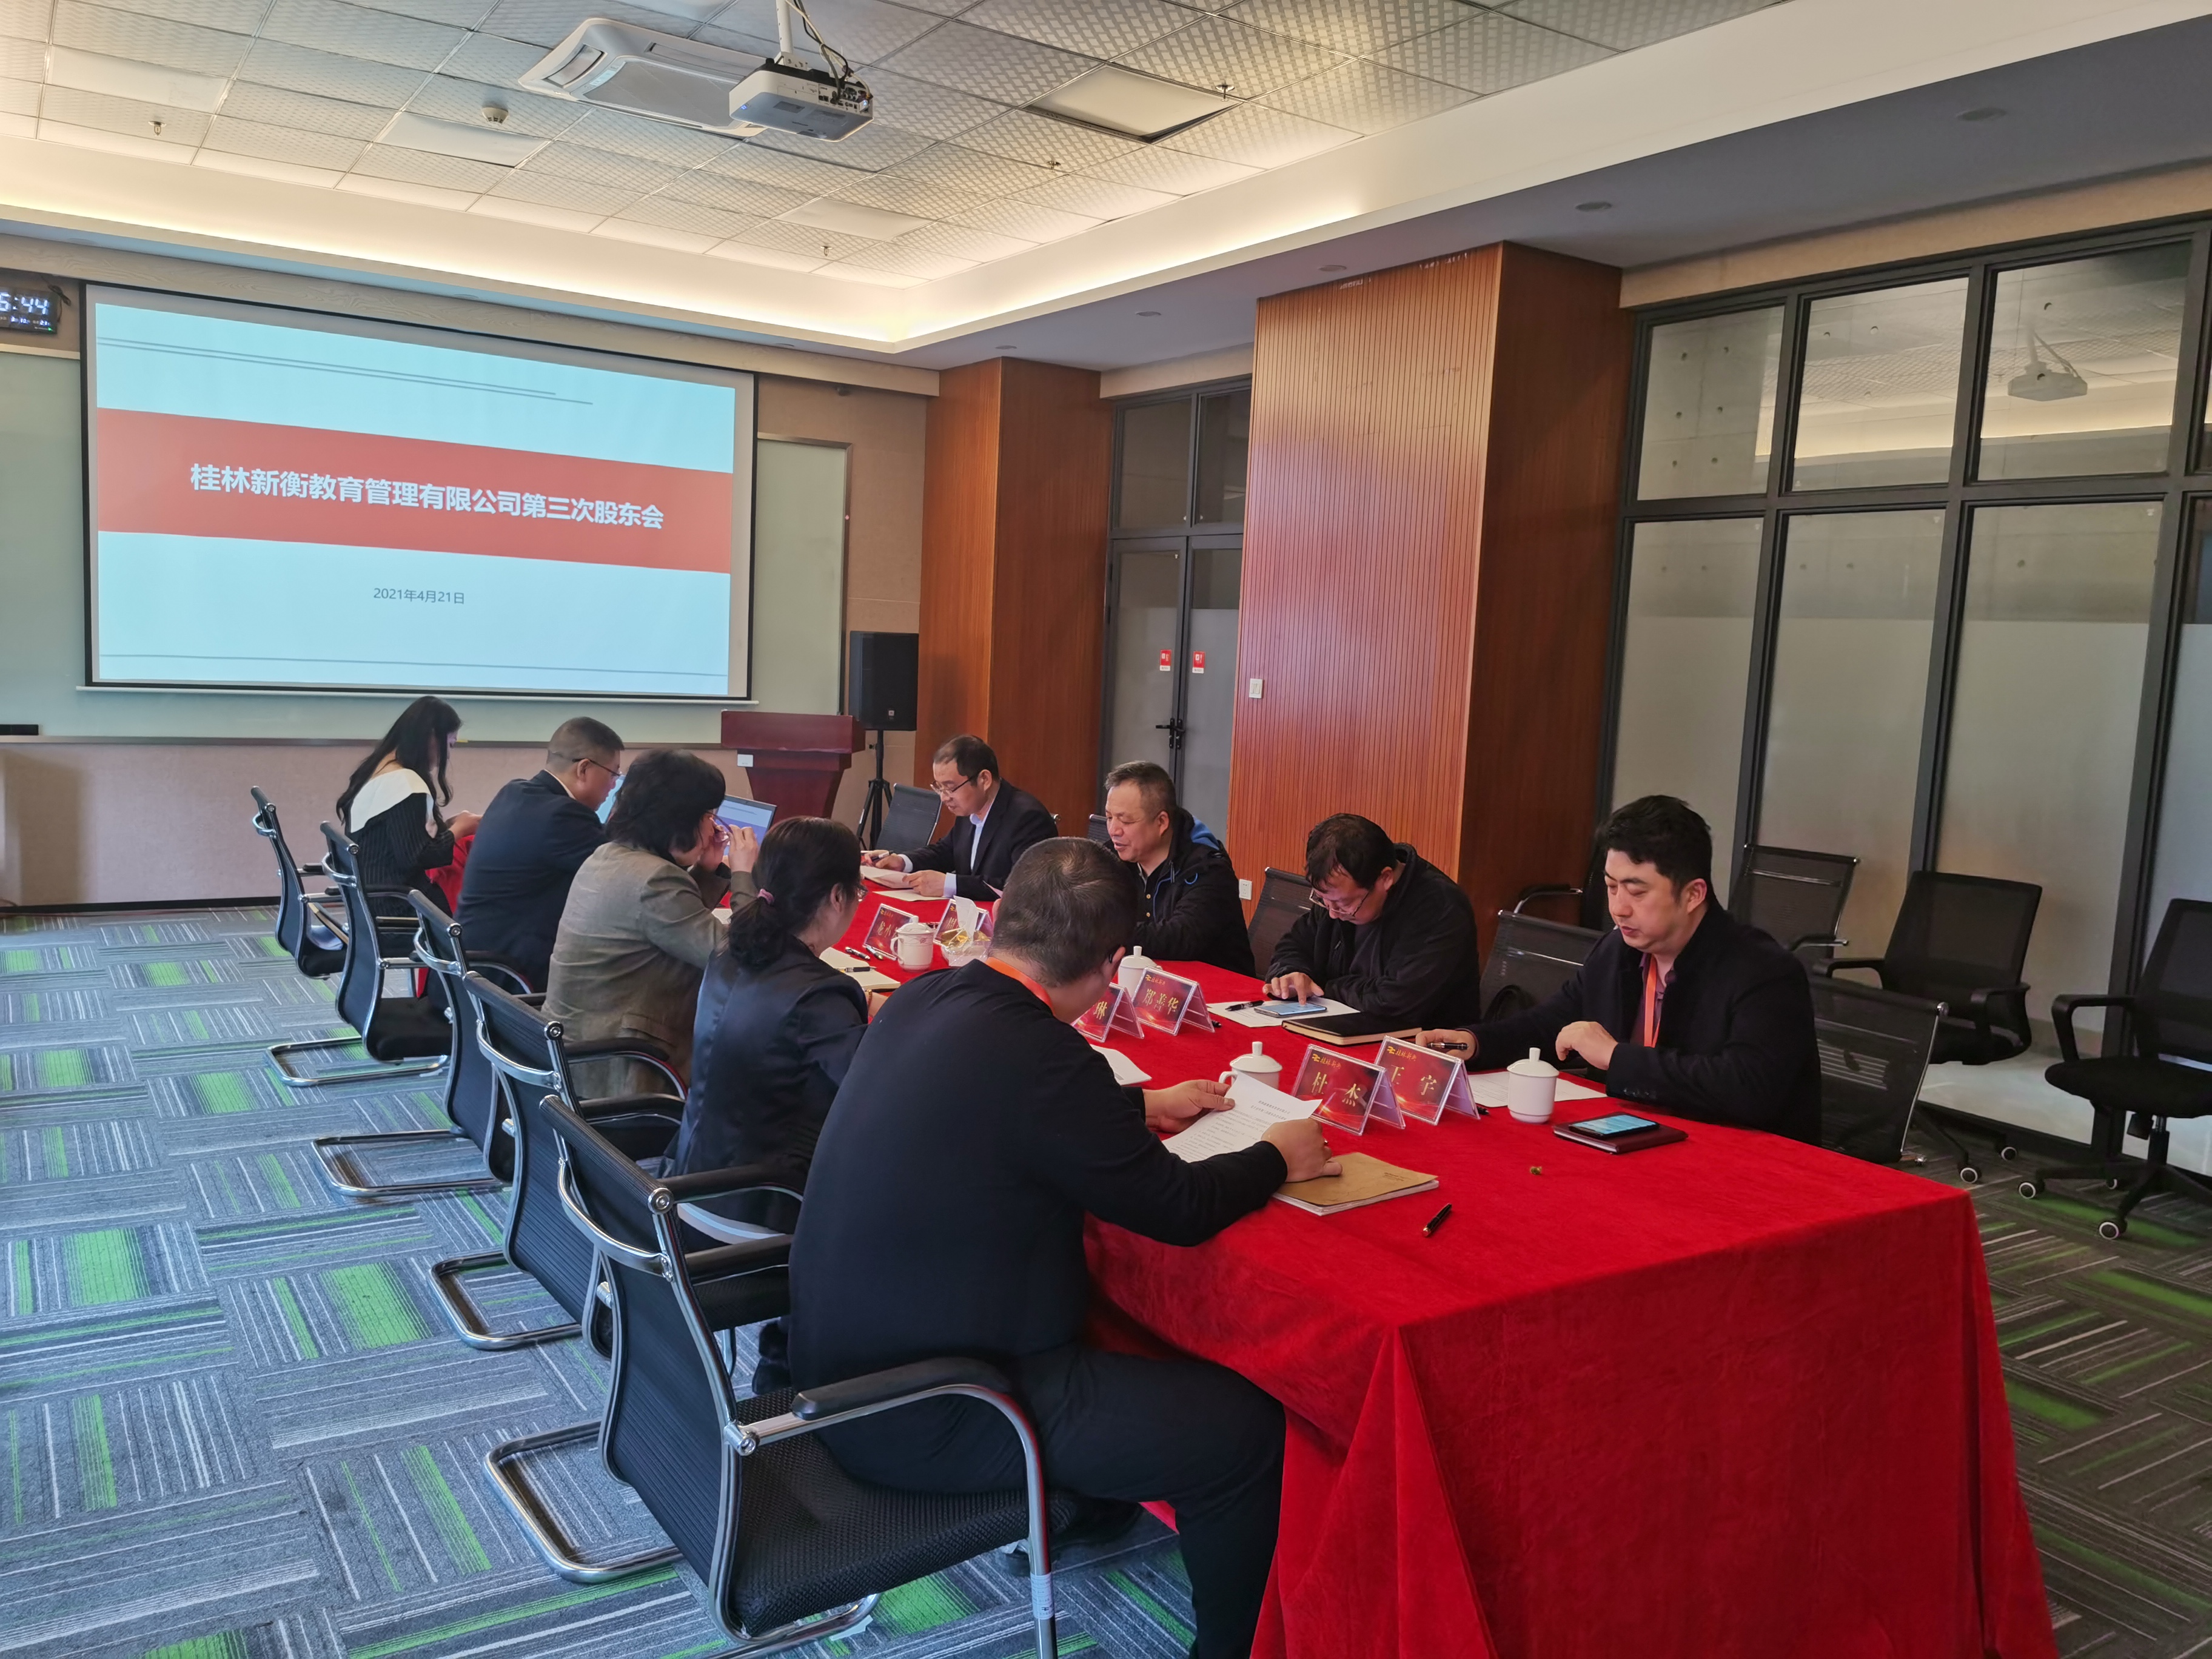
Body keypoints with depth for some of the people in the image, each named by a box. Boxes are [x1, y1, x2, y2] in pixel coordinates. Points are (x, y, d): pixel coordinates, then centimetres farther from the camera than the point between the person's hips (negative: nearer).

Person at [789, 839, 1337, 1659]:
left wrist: (1142, 1107, 23)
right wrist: (1277, 1157, 3)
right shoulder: (1036, 1053, -27)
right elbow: (1180, 1209, -15)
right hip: (919, 1418, -9)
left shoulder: (923, 998, -3)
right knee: (1248, 1428, -2)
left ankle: (1070, 1502, 48)